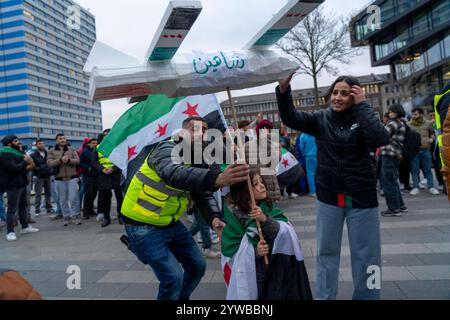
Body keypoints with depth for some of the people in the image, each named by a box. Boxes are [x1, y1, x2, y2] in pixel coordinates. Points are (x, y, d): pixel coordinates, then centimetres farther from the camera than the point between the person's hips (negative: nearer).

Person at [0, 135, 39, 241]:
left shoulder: (17, 152, 17)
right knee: (12, 209, -6)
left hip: (21, 184, 10)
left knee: (23, 206, 16)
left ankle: (25, 227, 27)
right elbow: (14, 168, -26)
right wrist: (25, 162, -12)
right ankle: (10, 232, 1)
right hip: (12, 185, -10)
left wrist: (28, 166, -2)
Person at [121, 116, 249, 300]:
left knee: (197, 266, 12)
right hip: (143, 226, -8)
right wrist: (217, 178, -63)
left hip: (170, 223, 8)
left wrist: (214, 218, -27)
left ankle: (181, 298, 37)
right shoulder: (167, 149, -23)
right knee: (173, 277, -13)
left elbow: (204, 195, -5)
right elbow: (175, 174, -47)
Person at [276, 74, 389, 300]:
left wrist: (362, 105, -16)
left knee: (366, 254, 11)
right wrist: (283, 88, -26)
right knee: (326, 252, 12)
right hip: (328, 197, 1)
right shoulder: (321, 119, 0)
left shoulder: (362, 117, -3)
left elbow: (381, 139, -21)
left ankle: (366, 296, 31)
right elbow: (289, 118, -11)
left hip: (361, 197, -1)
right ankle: (323, 297, 28)